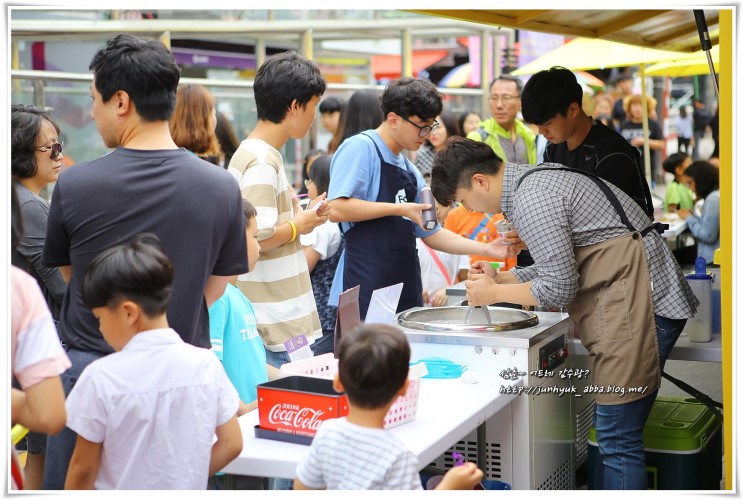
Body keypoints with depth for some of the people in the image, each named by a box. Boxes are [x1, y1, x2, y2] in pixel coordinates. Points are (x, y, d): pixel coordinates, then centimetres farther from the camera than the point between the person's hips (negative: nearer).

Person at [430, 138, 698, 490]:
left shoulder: (532, 200, -16)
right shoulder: (534, 180, 15)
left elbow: (559, 288, -16)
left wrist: (495, 293, -3)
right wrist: (501, 279, 13)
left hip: (639, 303, -11)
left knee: (617, 438, -6)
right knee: (612, 429, 13)